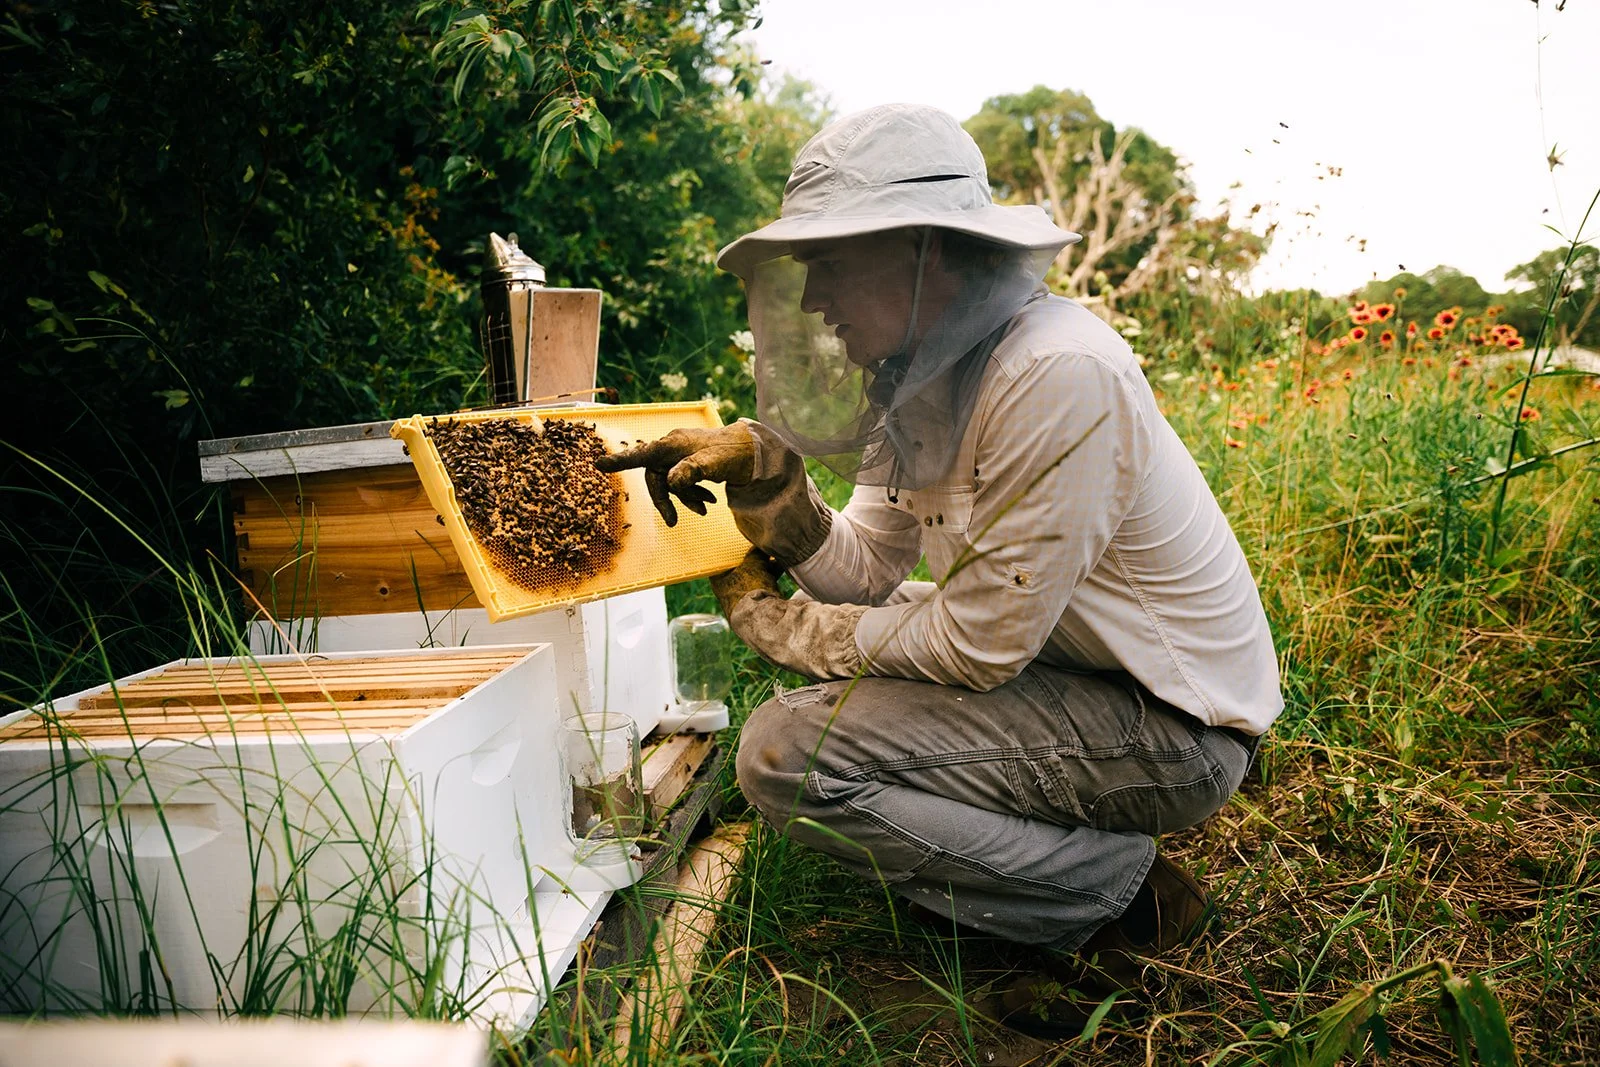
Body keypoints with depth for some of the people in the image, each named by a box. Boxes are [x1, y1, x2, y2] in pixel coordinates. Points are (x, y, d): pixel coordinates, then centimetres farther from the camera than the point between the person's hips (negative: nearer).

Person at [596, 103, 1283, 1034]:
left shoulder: (1056, 378, -27)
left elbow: (978, 645, -23)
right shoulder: (924, 373, 2)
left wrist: (777, 627, -10)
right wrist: (765, 473, -14)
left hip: (1173, 724, -9)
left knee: (788, 752, -20)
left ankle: (1120, 892, -4)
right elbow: (863, 573, 2)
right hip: (1065, 667, 9)